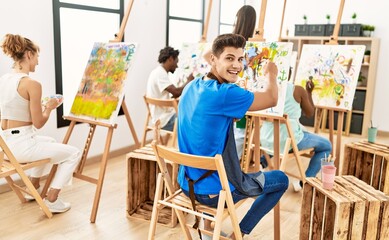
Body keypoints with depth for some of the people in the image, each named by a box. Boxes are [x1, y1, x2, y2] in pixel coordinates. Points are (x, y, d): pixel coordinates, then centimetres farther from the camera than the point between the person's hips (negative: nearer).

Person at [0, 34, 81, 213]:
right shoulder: (32, 84, -19)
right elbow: (38, 123, -14)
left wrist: (42, 108, 18)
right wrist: (49, 108, 3)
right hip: (22, 144, -9)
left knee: (49, 142, 36)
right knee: (73, 154, 8)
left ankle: (34, 188, 41)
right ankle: (51, 200, 9)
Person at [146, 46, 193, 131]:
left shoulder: (159, 72, 15)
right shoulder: (160, 73, -17)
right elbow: (176, 92, -24)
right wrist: (189, 81, -9)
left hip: (164, 116, 10)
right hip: (165, 120, -10)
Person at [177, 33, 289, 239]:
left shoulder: (191, 87, 1)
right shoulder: (225, 94, -24)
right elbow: (272, 99, -7)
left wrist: (236, 113, 10)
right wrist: (271, 75, 11)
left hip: (187, 184, 8)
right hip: (214, 191, -7)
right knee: (281, 179, 12)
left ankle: (206, 223, 37)